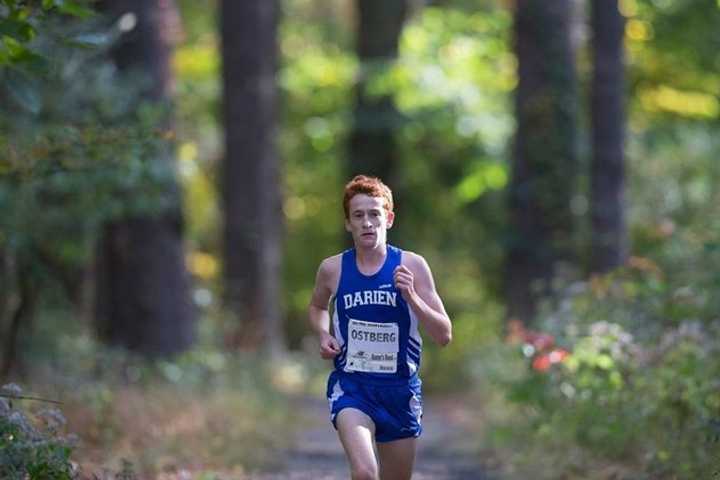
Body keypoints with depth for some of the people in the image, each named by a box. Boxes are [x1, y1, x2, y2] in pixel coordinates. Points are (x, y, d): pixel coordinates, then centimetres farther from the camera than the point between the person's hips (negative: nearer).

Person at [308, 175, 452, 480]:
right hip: (350, 386, -1)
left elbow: (444, 335, -6)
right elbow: (317, 307, 22)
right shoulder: (333, 269, -2)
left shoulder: (412, 266, -6)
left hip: (400, 388, 1)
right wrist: (323, 335, 1)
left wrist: (411, 297, -21)